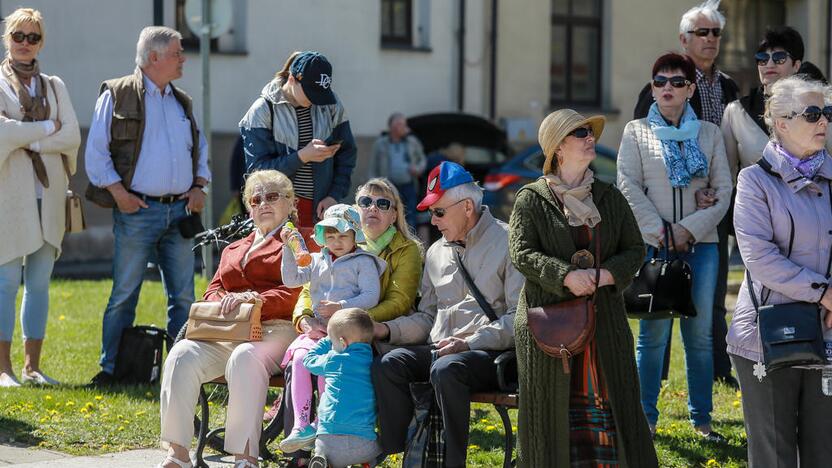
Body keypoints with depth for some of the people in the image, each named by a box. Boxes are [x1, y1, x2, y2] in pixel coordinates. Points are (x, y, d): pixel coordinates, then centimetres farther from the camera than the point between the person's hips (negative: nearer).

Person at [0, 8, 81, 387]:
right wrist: (47, 128, -4)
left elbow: (72, 137, 3)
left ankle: (32, 366, 9)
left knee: (40, 283, 4)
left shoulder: (54, 86, 16)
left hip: (49, 194, 4)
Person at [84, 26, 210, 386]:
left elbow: (201, 149, 25)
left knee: (183, 295, 5)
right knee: (124, 294, -2)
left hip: (180, 210, 5)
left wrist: (199, 186, 8)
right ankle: (110, 369, 6)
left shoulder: (182, 102, 17)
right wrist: (119, 192, -12)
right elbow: (96, 153, -4)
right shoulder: (116, 96, -2)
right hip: (137, 210, -5)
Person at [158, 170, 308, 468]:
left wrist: (252, 299, -15)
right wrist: (227, 301, -1)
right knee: (183, 355, -25)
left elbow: (296, 293, -2)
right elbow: (212, 292, 24)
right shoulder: (233, 250, 34)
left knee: (245, 358, -39)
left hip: (276, 329, -5)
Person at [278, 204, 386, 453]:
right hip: (317, 330, 5)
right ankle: (301, 425, -29)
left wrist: (341, 307, -18)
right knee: (300, 358, -23)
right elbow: (291, 280, 16)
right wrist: (289, 249, 5)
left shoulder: (363, 262, 3)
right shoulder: (317, 261, 21)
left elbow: (371, 296, -8)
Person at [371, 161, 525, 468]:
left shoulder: (505, 242, -2)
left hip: (490, 353, -6)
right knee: (387, 366, -21)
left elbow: (519, 317, -10)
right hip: (438, 348, 6)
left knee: (446, 369, -36)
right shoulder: (437, 253, 21)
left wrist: (471, 342, -19)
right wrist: (388, 329, 7)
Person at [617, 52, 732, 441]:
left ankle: (702, 418, 10)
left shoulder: (709, 133, 10)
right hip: (653, 244, -2)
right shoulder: (636, 132, 6)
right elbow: (629, 188, -1)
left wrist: (689, 230, -8)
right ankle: (645, 417, 4)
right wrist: (661, 234, -10)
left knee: (700, 334, 4)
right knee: (653, 333, -2)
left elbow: (723, 190, 5)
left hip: (701, 244, 2)